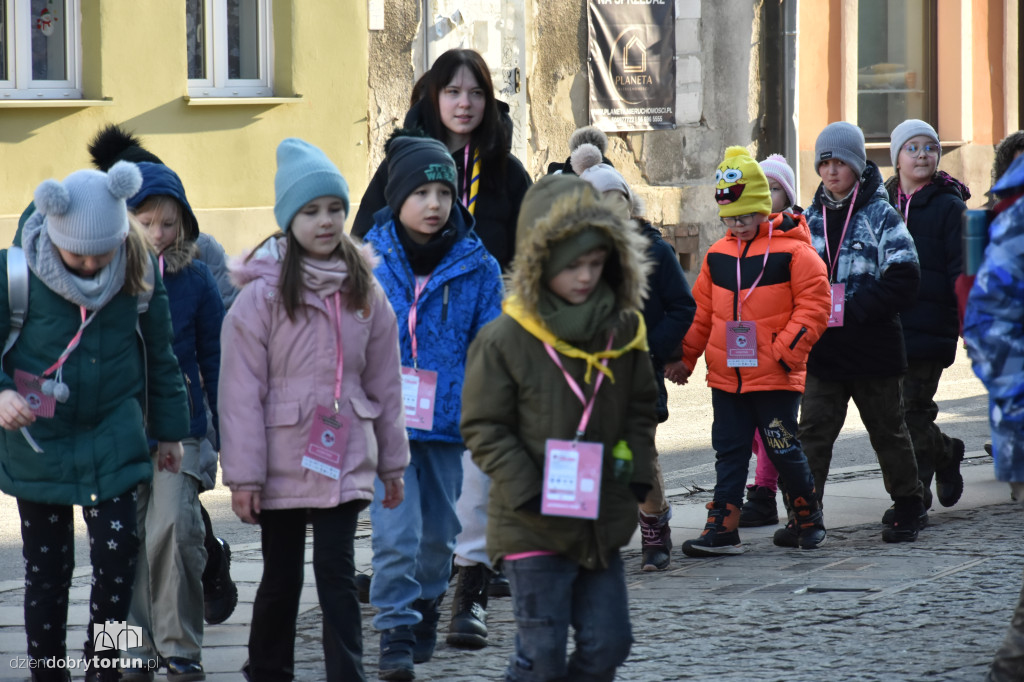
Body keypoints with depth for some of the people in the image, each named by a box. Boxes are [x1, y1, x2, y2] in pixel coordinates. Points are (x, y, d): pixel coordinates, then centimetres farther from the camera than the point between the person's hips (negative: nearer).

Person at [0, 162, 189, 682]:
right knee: (46, 566, 6)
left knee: (117, 555, -5)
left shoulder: (140, 272, -7)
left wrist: (169, 430, 12)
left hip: (112, 438, 1)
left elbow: (159, 355, 6)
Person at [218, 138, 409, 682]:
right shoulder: (262, 293, -8)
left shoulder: (363, 291, 6)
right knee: (281, 577, 9)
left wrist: (392, 462, 13)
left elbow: (384, 382, 12)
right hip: (282, 462, -2)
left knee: (336, 573, -5)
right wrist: (243, 474, -11)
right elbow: (241, 389, -9)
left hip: (344, 458, 2)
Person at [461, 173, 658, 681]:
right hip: (533, 528, -5)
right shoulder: (503, 341, -11)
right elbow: (485, 429, -7)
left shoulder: (623, 333, 4)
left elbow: (641, 407, 18)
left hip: (602, 524, 5)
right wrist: (528, 493, -14)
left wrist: (638, 468, 3)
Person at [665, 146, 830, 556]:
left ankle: (808, 519, 21)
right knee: (729, 452, 7)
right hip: (726, 378, 5)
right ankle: (722, 529, 9)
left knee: (783, 450, 1)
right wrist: (684, 358, 14)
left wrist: (786, 350, -15)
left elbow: (814, 305, -9)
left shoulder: (792, 250, -7)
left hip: (776, 378, -5)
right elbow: (702, 312, 18)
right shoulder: (718, 255, 10)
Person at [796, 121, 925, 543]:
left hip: (872, 348, -4)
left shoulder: (881, 217, -6)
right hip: (823, 350, 4)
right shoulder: (812, 219, 9)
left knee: (887, 429, 9)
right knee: (813, 429, -5)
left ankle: (908, 508, 24)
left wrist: (851, 311, -19)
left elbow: (902, 282, -13)